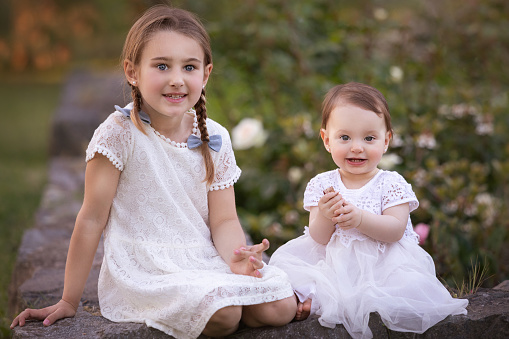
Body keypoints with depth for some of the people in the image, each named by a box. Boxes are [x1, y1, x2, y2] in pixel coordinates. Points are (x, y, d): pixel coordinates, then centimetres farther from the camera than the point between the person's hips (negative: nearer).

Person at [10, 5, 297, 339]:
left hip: (205, 261, 5)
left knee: (281, 308, -13)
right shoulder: (120, 133, -12)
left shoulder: (215, 139, 3)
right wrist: (69, 301, -8)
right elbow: (93, 218, -9)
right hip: (145, 270, -4)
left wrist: (236, 256, -21)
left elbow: (223, 219, 3)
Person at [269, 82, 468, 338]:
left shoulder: (391, 183, -2)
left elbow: (396, 230, -13)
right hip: (334, 263, 1)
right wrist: (324, 217, -26)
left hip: (383, 262, -1)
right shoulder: (321, 185, 3)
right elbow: (319, 238, -3)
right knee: (283, 259, -14)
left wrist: (359, 218, -30)